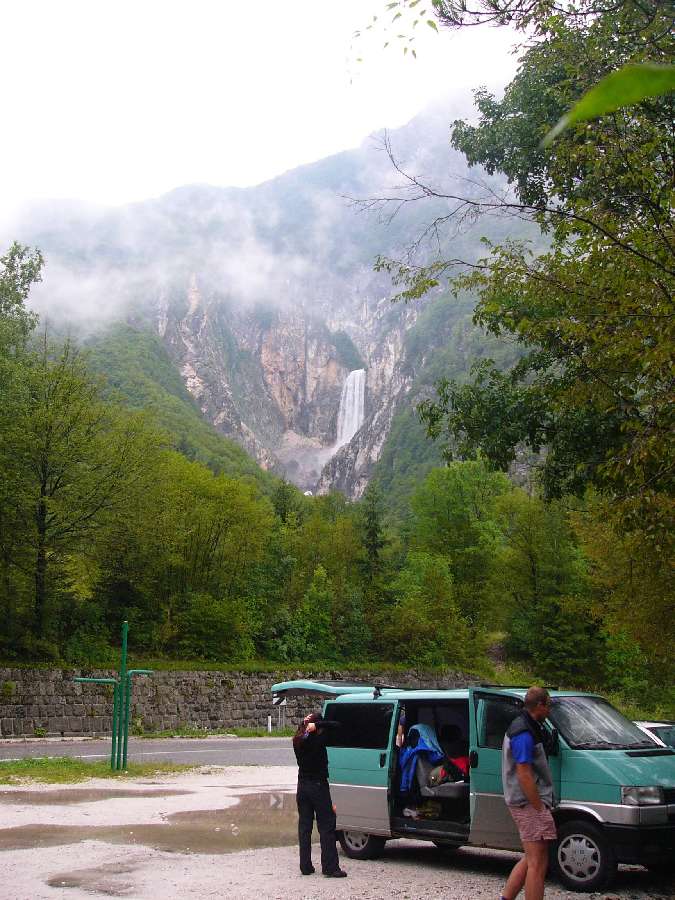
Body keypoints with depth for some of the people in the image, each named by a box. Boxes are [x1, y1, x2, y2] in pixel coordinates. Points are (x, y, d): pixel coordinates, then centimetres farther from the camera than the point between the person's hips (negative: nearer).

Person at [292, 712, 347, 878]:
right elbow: (335, 726, -16)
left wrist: (305, 724, 6)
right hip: (318, 785, -6)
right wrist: (317, 725, -17)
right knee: (326, 826, -1)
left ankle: (305, 866, 12)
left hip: (302, 786, 6)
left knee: (304, 826, 10)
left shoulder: (298, 741, 0)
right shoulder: (317, 740, -17)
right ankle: (330, 867, -2)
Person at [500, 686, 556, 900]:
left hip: (525, 802, 10)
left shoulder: (522, 727, 15)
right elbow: (524, 775, -23)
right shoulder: (524, 734, -19)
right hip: (529, 803, -10)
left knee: (531, 859, 18)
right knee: (537, 863, -5)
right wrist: (540, 809, -19)